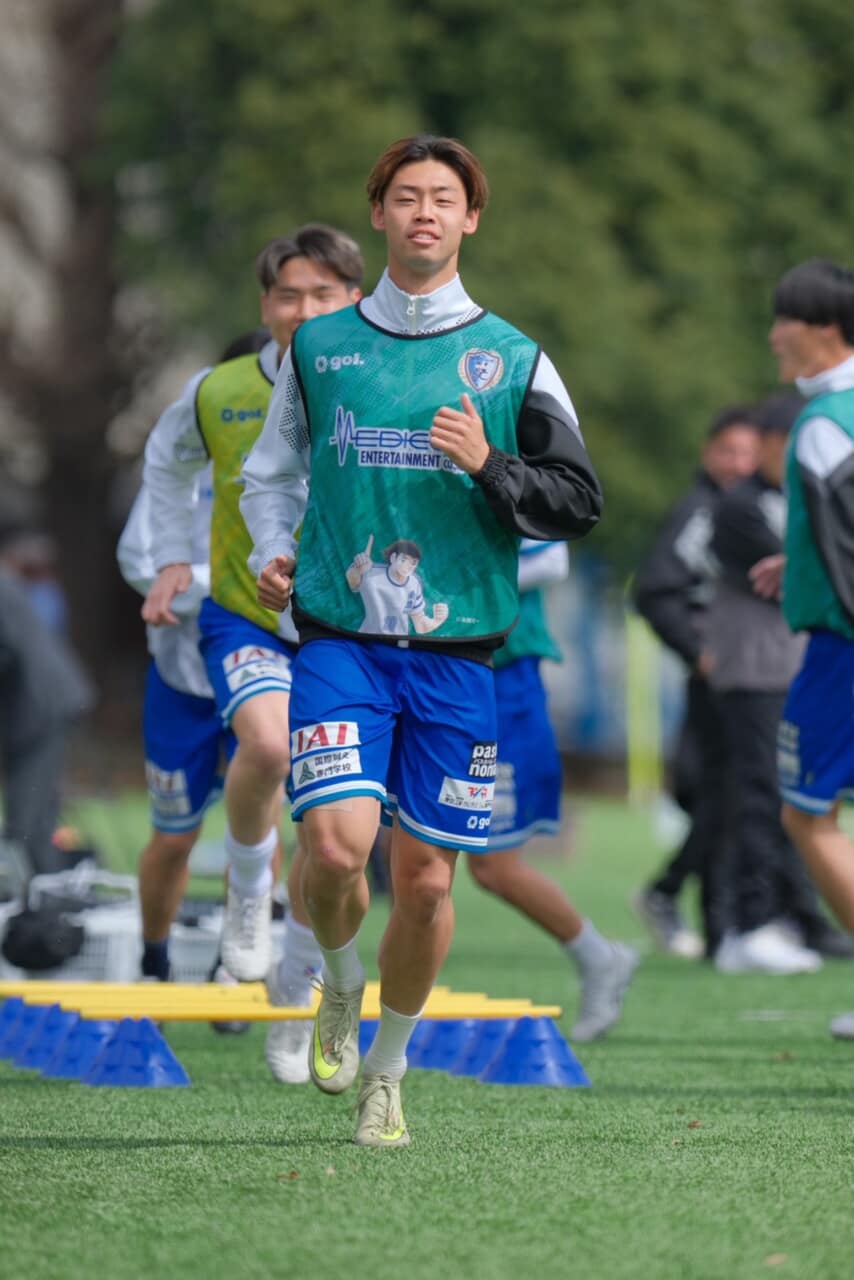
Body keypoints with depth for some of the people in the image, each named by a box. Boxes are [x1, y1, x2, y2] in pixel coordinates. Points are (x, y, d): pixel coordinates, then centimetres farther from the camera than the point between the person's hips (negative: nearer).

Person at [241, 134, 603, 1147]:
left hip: (457, 652, 1)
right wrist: (273, 553, 2)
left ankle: (386, 1072, 23)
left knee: (425, 876, 1)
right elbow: (270, 472, 20)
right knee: (336, 844, -19)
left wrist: (489, 465, -13)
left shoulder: (513, 360, 5)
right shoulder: (320, 346, 8)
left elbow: (579, 500, 4)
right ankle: (340, 982, 15)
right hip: (340, 637, 0)